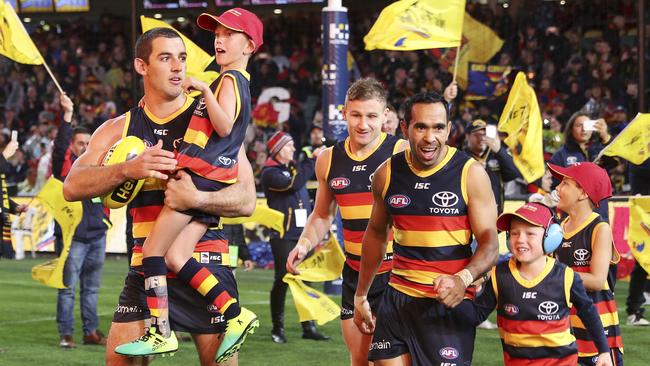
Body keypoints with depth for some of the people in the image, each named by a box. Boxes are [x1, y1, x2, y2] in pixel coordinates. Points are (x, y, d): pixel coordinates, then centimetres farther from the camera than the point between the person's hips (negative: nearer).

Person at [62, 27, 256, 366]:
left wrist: (198, 198, -23)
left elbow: (246, 201, -4)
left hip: (205, 263, -2)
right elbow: (72, 186, -5)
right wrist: (129, 169, -21)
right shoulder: (119, 129, 9)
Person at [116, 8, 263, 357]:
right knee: (175, 257, 1)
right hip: (213, 184, 9)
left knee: (152, 249, -6)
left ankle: (161, 332, -9)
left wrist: (204, 89, -21)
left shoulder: (229, 79, -5)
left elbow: (223, 126, -20)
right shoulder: (239, 82, 24)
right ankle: (236, 314, -5)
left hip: (200, 174, -9)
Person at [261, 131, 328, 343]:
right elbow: (294, 184, -21)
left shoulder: (294, 167, 18)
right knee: (282, 280, -4)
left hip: (303, 233, 7)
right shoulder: (270, 172, -7)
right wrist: (312, 160, -17)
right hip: (283, 235, -7)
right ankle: (278, 328, 5)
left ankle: (309, 327, 8)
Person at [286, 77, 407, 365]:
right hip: (355, 275, 5)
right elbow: (322, 215, 21)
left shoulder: (402, 154, -11)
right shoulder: (329, 160, 6)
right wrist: (305, 244, 1)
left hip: (397, 275, -5)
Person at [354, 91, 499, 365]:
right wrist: (361, 296, 21)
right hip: (398, 300, 4)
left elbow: (489, 243, -9)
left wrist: (463, 279, -29)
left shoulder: (470, 173, -8)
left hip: (449, 303, -4)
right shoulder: (387, 174, 4)